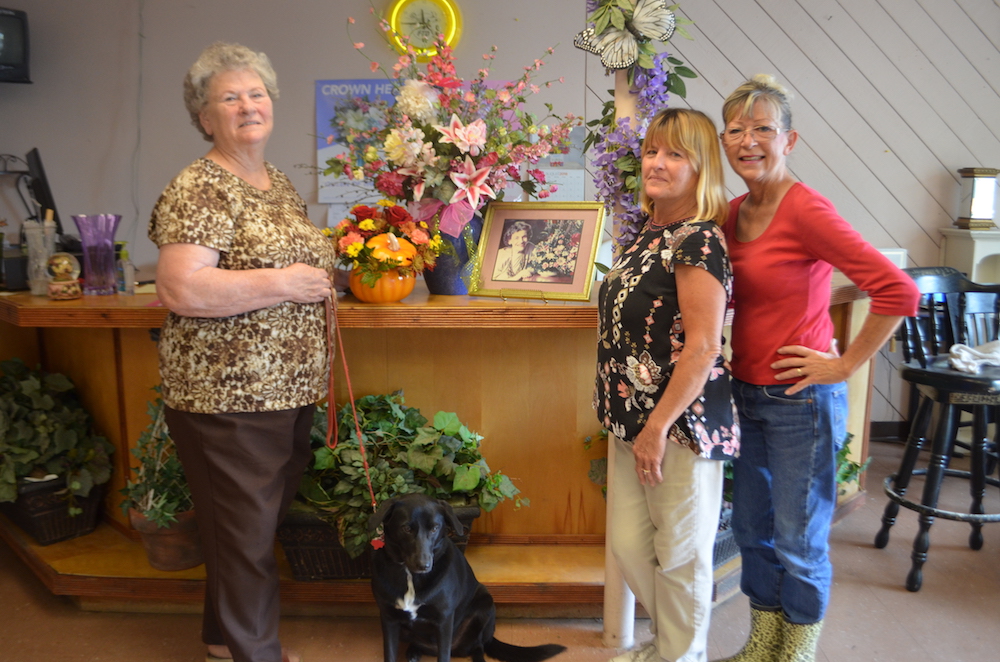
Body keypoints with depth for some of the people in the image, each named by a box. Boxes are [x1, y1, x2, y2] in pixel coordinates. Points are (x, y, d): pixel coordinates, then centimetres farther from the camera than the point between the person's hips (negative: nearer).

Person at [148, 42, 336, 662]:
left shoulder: (281, 183, 13)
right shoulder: (198, 190, -13)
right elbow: (180, 290, -24)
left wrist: (319, 273, 7)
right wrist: (282, 284, -21)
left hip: (288, 388, 9)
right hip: (227, 396, -9)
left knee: (267, 519, 20)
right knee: (246, 530, 4)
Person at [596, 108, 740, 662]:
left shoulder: (698, 240, -16)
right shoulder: (650, 231, 11)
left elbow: (702, 347, -22)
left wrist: (658, 427, -19)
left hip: (679, 425, -9)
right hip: (633, 420, 9)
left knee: (680, 553, 10)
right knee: (628, 545, 18)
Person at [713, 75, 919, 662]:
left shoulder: (806, 210, -18)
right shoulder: (736, 212, 5)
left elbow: (898, 291, -24)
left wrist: (846, 365, -17)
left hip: (800, 400, -7)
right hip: (748, 393, 8)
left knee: (799, 542, 10)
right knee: (752, 528, 19)